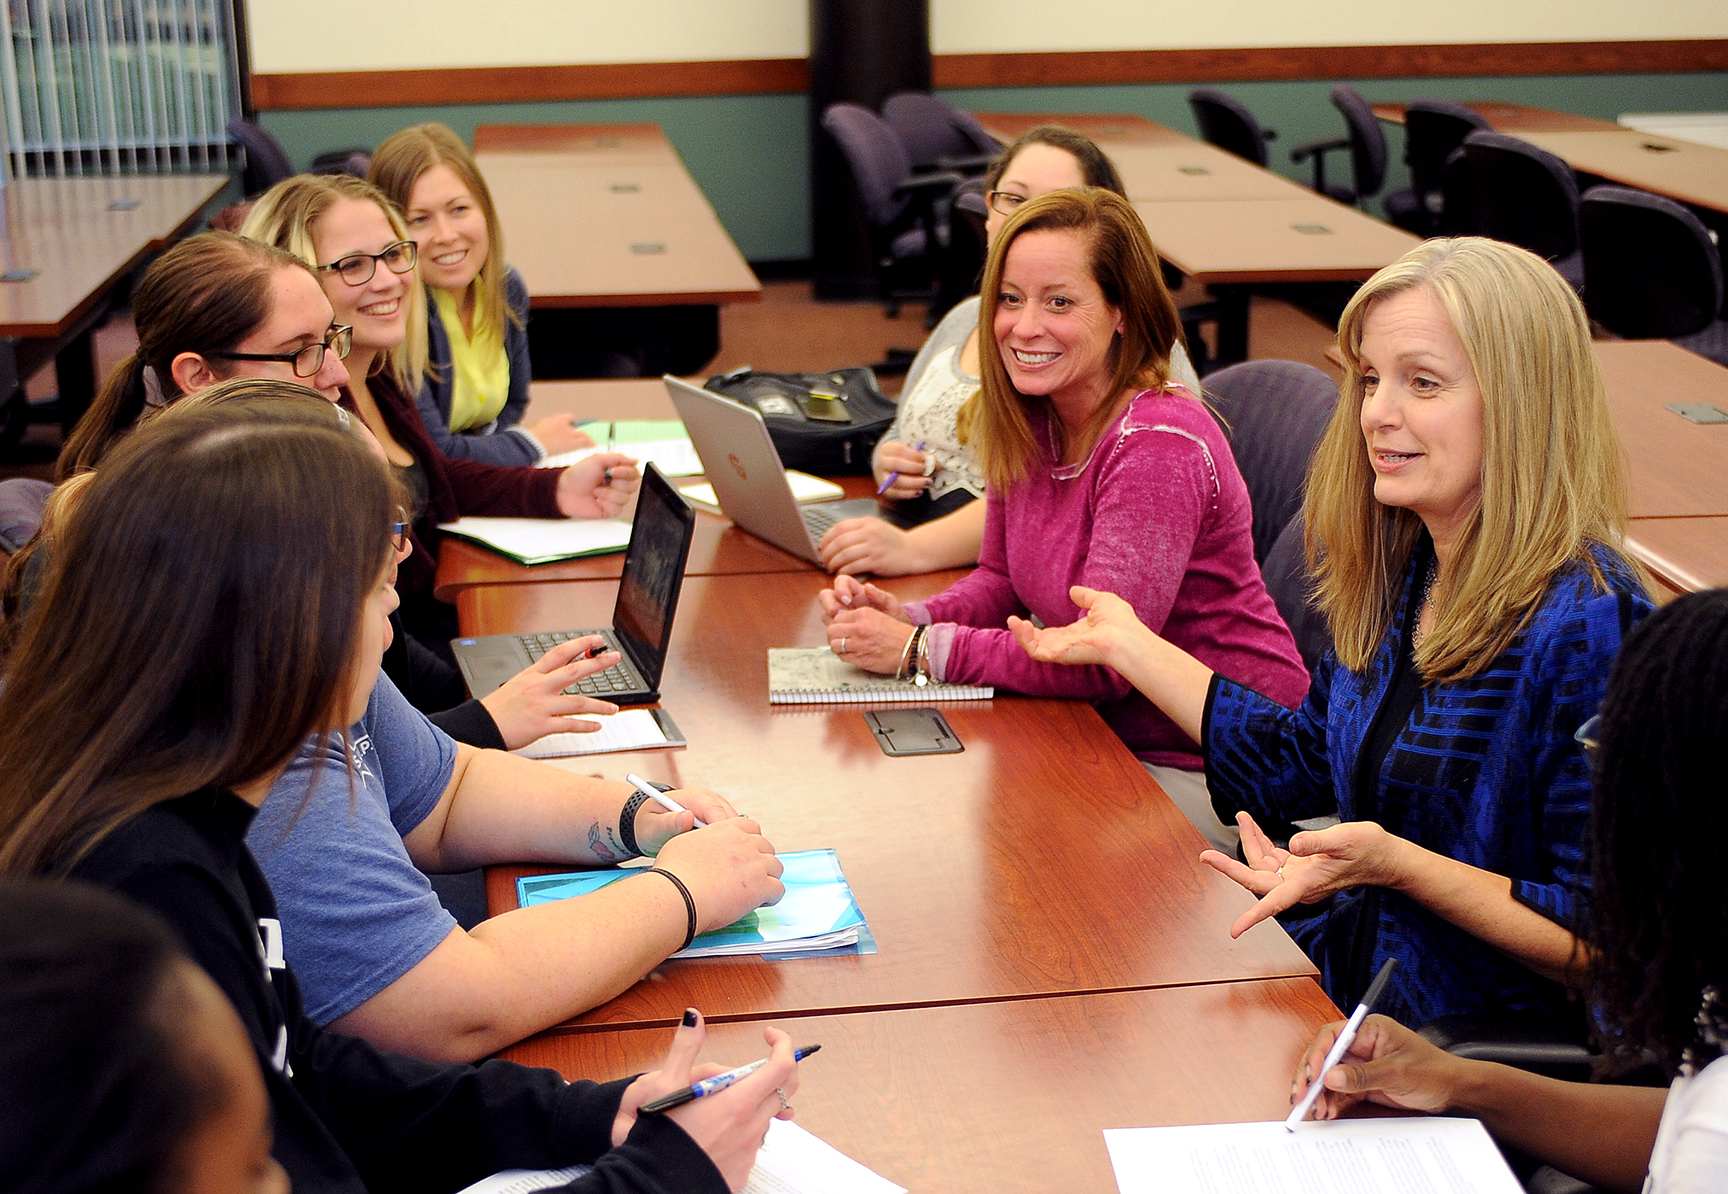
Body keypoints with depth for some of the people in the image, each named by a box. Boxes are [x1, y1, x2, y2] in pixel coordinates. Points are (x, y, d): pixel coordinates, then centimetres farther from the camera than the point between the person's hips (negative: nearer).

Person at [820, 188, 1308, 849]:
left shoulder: (1160, 446, -25)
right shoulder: (1030, 422, 1)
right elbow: (1005, 581, 11)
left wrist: (922, 648, -23)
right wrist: (907, 617, -10)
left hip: (1211, 774, -7)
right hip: (1110, 738, 7)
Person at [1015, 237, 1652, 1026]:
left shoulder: (1586, 627, -21)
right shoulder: (1402, 576, 5)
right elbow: (1303, 759, 19)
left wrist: (1391, 863, -28)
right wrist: (1129, 644, 21)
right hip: (1341, 978, 8)